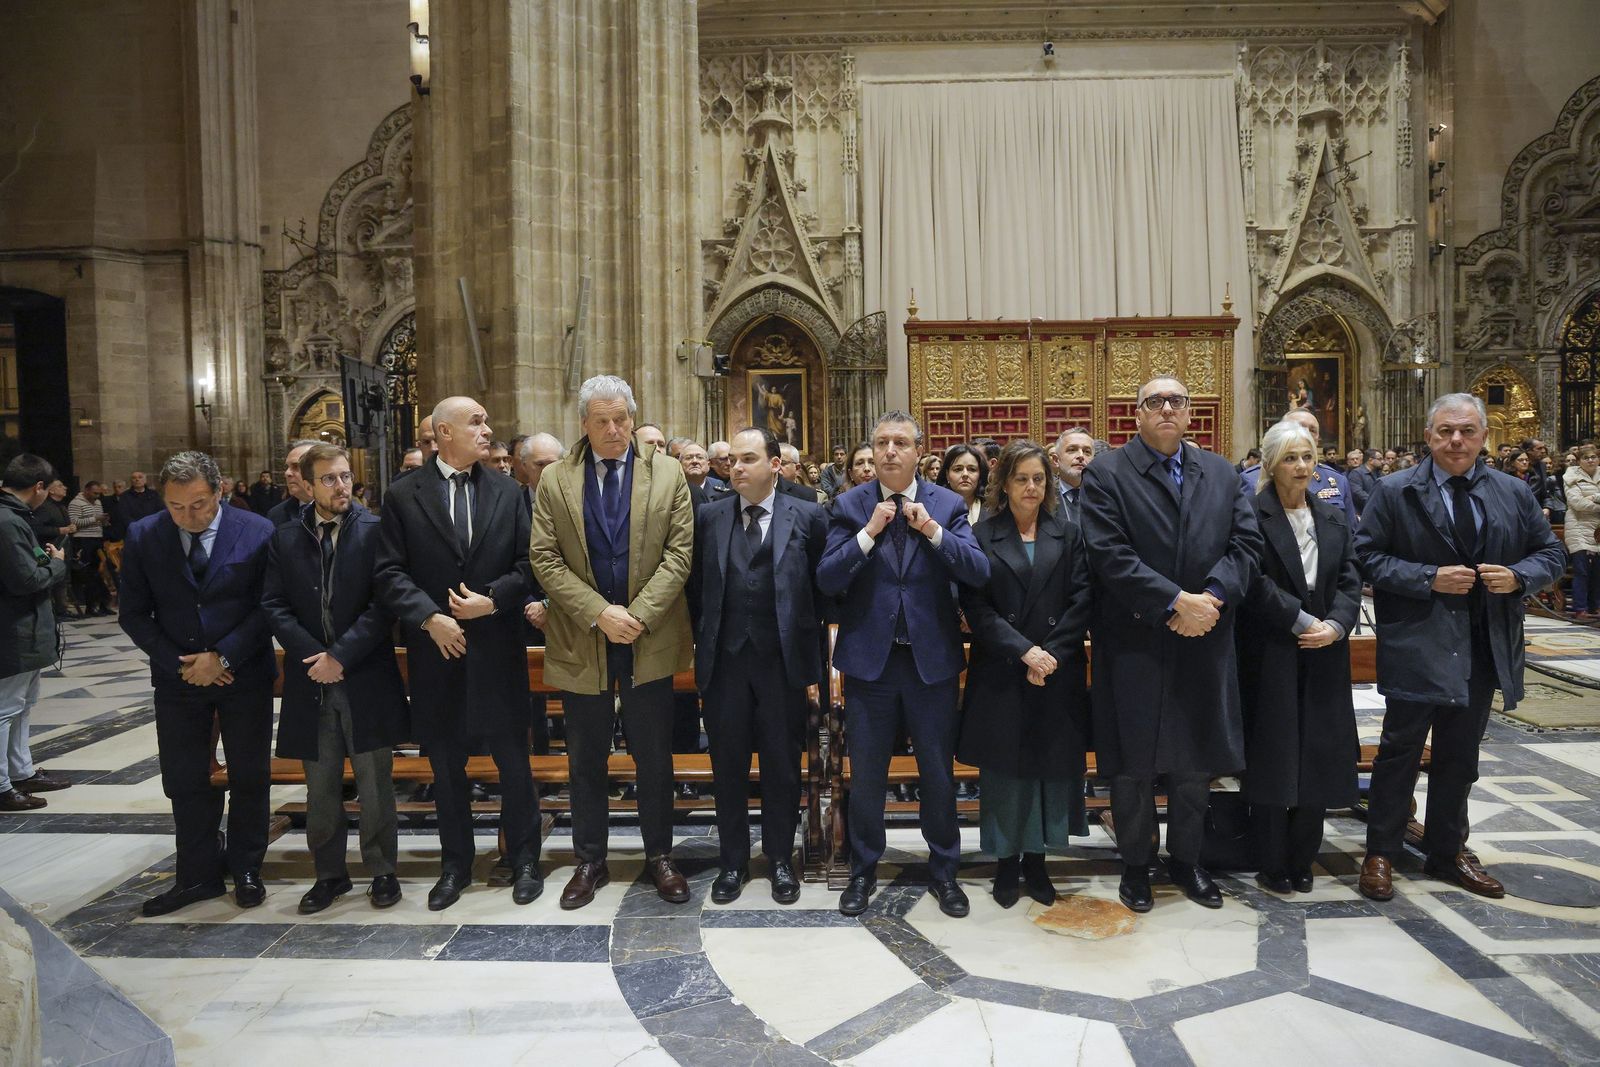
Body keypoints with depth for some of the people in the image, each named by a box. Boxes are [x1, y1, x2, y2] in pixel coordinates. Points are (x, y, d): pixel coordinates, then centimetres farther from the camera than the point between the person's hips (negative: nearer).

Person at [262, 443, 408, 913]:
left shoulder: (375, 531, -4)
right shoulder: (284, 539, 7)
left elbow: (383, 602, -9)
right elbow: (274, 605, 2)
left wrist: (342, 655, -14)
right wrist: (313, 654, -10)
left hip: (366, 678, -3)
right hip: (311, 681, 3)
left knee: (375, 785, 5)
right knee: (321, 788, 13)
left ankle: (382, 870, 21)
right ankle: (329, 874, 28)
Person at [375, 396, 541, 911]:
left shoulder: (506, 490, 4)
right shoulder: (403, 495, 0)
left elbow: (527, 563, 1)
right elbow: (389, 573, -3)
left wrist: (494, 600, -13)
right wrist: (430, 618, -15)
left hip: (498, 649, 0)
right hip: (437, 650, 0)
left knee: (514, 762, 7)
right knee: (447, 767, 13)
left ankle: (523, 860, 24)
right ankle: (455, 864, 30)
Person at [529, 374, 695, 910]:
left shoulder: (667, 474, 0)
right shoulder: (555, 480, 2)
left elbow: (679, 553, -5)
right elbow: (545, 559, -4)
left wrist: (637, 614, -15)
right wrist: (599, 613, -15)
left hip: (650, 640, 0)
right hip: (581, 642, 1)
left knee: (655, 759, 10)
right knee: (586, 761, 13)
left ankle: (659, 856, 27)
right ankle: (589, 861, 28)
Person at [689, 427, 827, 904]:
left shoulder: (809, 516, -1)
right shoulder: (709, 516, 5)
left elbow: (821, 585, 4)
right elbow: (697, 586, 9)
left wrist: (807, 642, 5)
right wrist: (705, 641, 8)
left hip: (783, 659, -1)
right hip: (723, 660, 2)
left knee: (782, 765, 10)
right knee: (728, 765, 11)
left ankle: (781, 860, 27)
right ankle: (733, 861, 27)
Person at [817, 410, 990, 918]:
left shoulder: (948, 505, 0)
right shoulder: (850, 506, -1)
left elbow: (979, 572, -11)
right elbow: (827, 580, -10)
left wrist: (933, 531, -23)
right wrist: (869, 532, -20)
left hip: (933, 658, 0)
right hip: (869, 658, 0)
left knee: (938, 772, 12)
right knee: (866, 775, 12)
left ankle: (943, 870, 32)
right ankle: (863, 870, 31)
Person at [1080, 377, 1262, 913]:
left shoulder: (1222, 473, 11)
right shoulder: (1106, 474, -4)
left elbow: (1247, 542, 3)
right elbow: (1110, 555, -14)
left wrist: (1211, 598, -13)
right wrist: (1177, 601, -19)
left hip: (1204, 644, 4)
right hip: (1134, 644, -4)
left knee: (1197, 759, 14)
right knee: (1133, 762, 7)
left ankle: (1186, 860, 33)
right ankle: (1135, 865, 25)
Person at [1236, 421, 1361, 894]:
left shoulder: (1333, 518, 13)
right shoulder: (1252, 514, -6)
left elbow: (1349, 580, 6)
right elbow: (1256, 581, -13)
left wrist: (1336, 624, -11)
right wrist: (1302, 621, -17)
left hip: (1323, 655, 5)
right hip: (1269, 654, -5)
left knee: (1318, 757, 7)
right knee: (1272, 758, 1)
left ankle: (1301, 862, 20)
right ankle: (1272, 866, 13)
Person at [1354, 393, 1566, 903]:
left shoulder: (1514, 493, 7)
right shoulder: (1395, 492, -5)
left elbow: (1551, 554, 12)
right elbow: (1367, 556, -8)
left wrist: (1518, 576, -9)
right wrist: (1429, 578, -18)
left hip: (1484, 648, 4)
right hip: (1417, 645, -4)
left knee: (1460, 755, 15)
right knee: (1400, 750, 2)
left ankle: (1448, 851, 31)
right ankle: (1380, 854, 14)